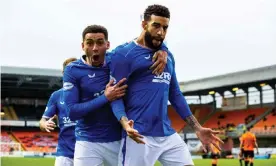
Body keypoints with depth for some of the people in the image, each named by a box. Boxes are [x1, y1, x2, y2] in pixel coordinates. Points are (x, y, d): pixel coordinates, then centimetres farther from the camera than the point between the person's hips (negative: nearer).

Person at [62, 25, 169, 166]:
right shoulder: (73, 71, -9)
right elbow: (72, 112, -14)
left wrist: (160, 51, -9)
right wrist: (105, 98, -20)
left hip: (119, 140, 3)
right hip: (88, 143, -3)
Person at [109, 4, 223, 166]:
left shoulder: (168, 56, 18)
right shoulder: (124, 54, -2)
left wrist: (198, 128, 17)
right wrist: (125, 123, -26)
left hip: (168, 135, 6)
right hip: (139, 135, -6)